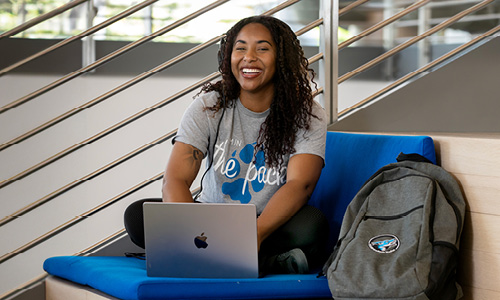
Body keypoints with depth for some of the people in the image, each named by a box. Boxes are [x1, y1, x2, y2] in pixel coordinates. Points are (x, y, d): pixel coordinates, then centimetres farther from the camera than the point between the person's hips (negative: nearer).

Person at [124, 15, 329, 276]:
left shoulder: (308, 116, -7)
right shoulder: (208, 107, -4)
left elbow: (300, 184, -21)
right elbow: (176, 179, -14)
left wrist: (255, 236, -40)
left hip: (272, 225, -3)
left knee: (312, 225, -34)